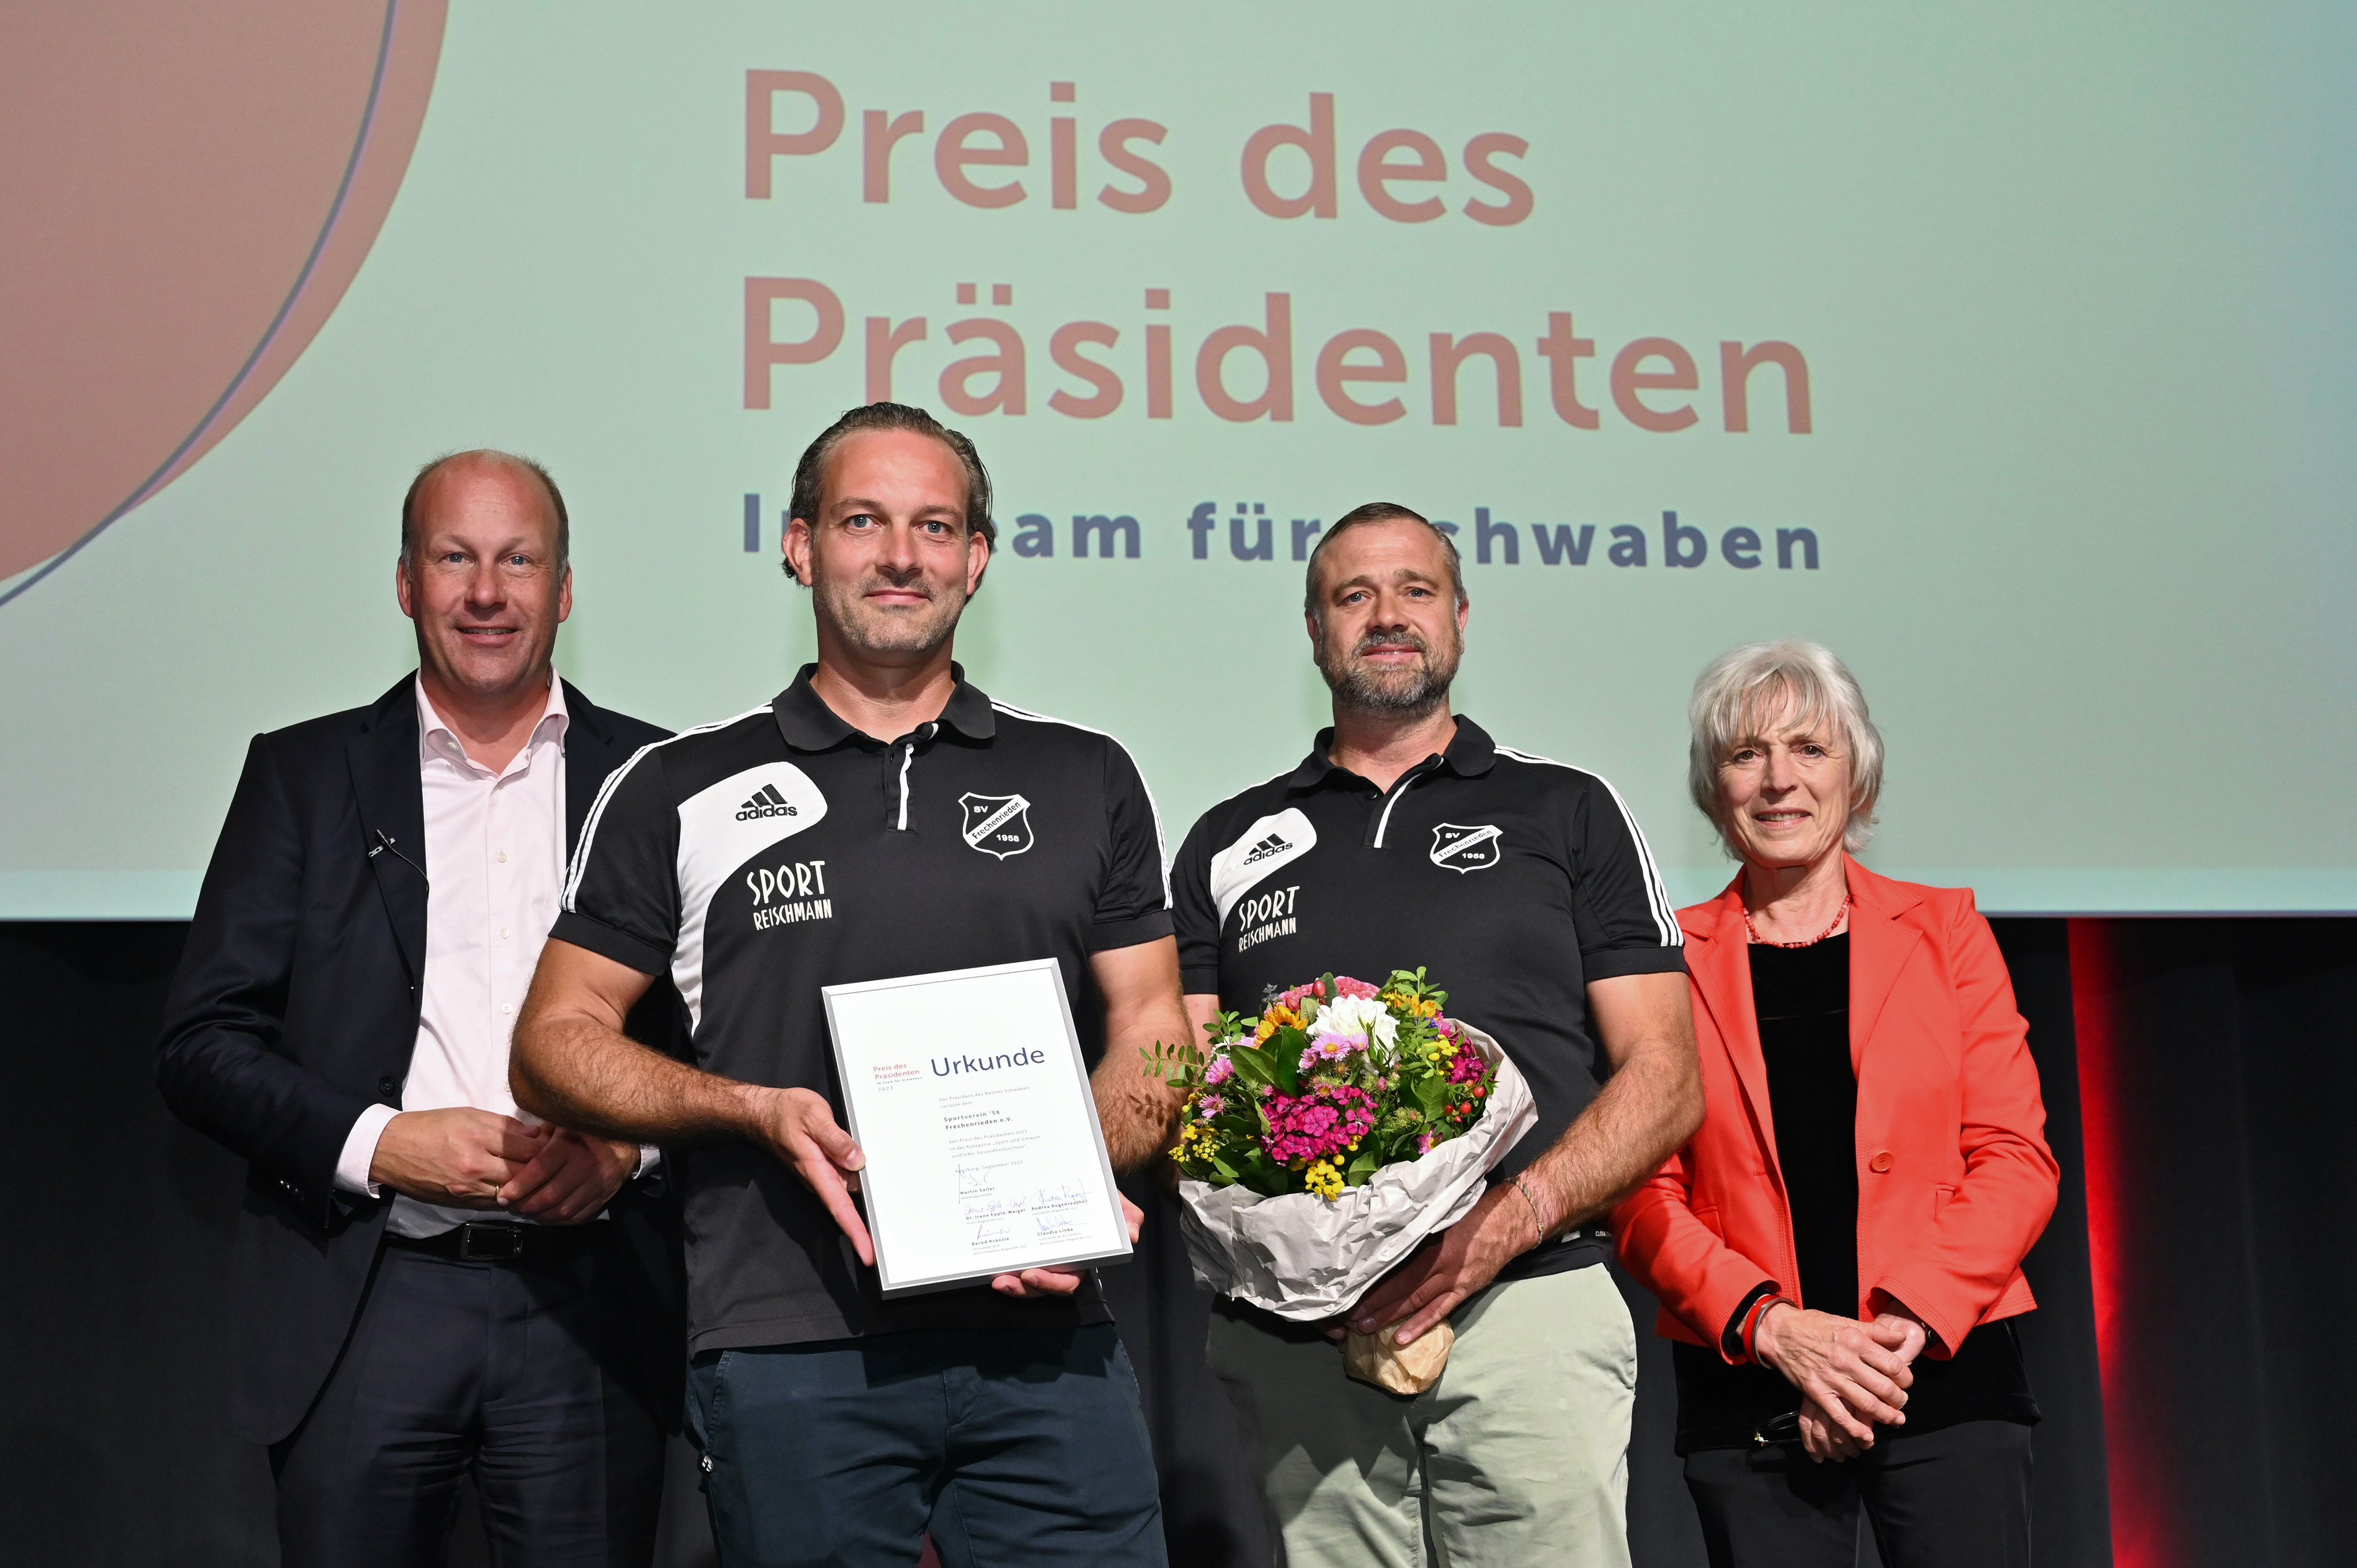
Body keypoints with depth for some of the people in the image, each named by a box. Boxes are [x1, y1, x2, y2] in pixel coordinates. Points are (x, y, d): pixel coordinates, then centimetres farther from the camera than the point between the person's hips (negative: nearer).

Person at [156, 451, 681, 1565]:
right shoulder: (303, 774, 8)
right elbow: (203, 1043, 3)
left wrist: (628, 1143, -10)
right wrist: (381, 1144, -11)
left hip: (590, 1306, 0)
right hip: (365, 1307, 0)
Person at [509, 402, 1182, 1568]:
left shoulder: (1088, 781, 13)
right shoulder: (680, 790, 8)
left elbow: (1150, 1026, 12)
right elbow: (557, 1041, 7)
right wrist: (758, 1110, -9)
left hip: (1046, 1342, 1)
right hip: (793, 1357, -1)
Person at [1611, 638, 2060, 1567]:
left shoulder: (1944, 929, 9)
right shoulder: (1671, 958, 7)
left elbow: (2015, 1158, 2)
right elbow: (1642, 1193, 2)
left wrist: (1907, 1325, -11)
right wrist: (1771, 1325, -13)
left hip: (1944, 1374, 0)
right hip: (1747, 1400, 0)